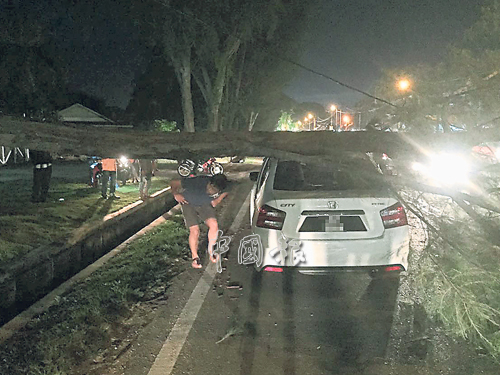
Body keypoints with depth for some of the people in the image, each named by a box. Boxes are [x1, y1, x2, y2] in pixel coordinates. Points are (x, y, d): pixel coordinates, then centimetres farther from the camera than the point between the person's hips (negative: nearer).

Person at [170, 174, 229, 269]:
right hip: (189, 203, -3)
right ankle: (195, 257, 6)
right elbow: (174, 183, -27)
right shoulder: (197, 182, -38)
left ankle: (211, 250, 5)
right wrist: (176, 194, -38)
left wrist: (217, 201, -8)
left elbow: (224, 193, 3)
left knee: (214, 225, -19)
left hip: (204, 204, 3)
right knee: (194, 231, -16)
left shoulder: (219, 190, -26)